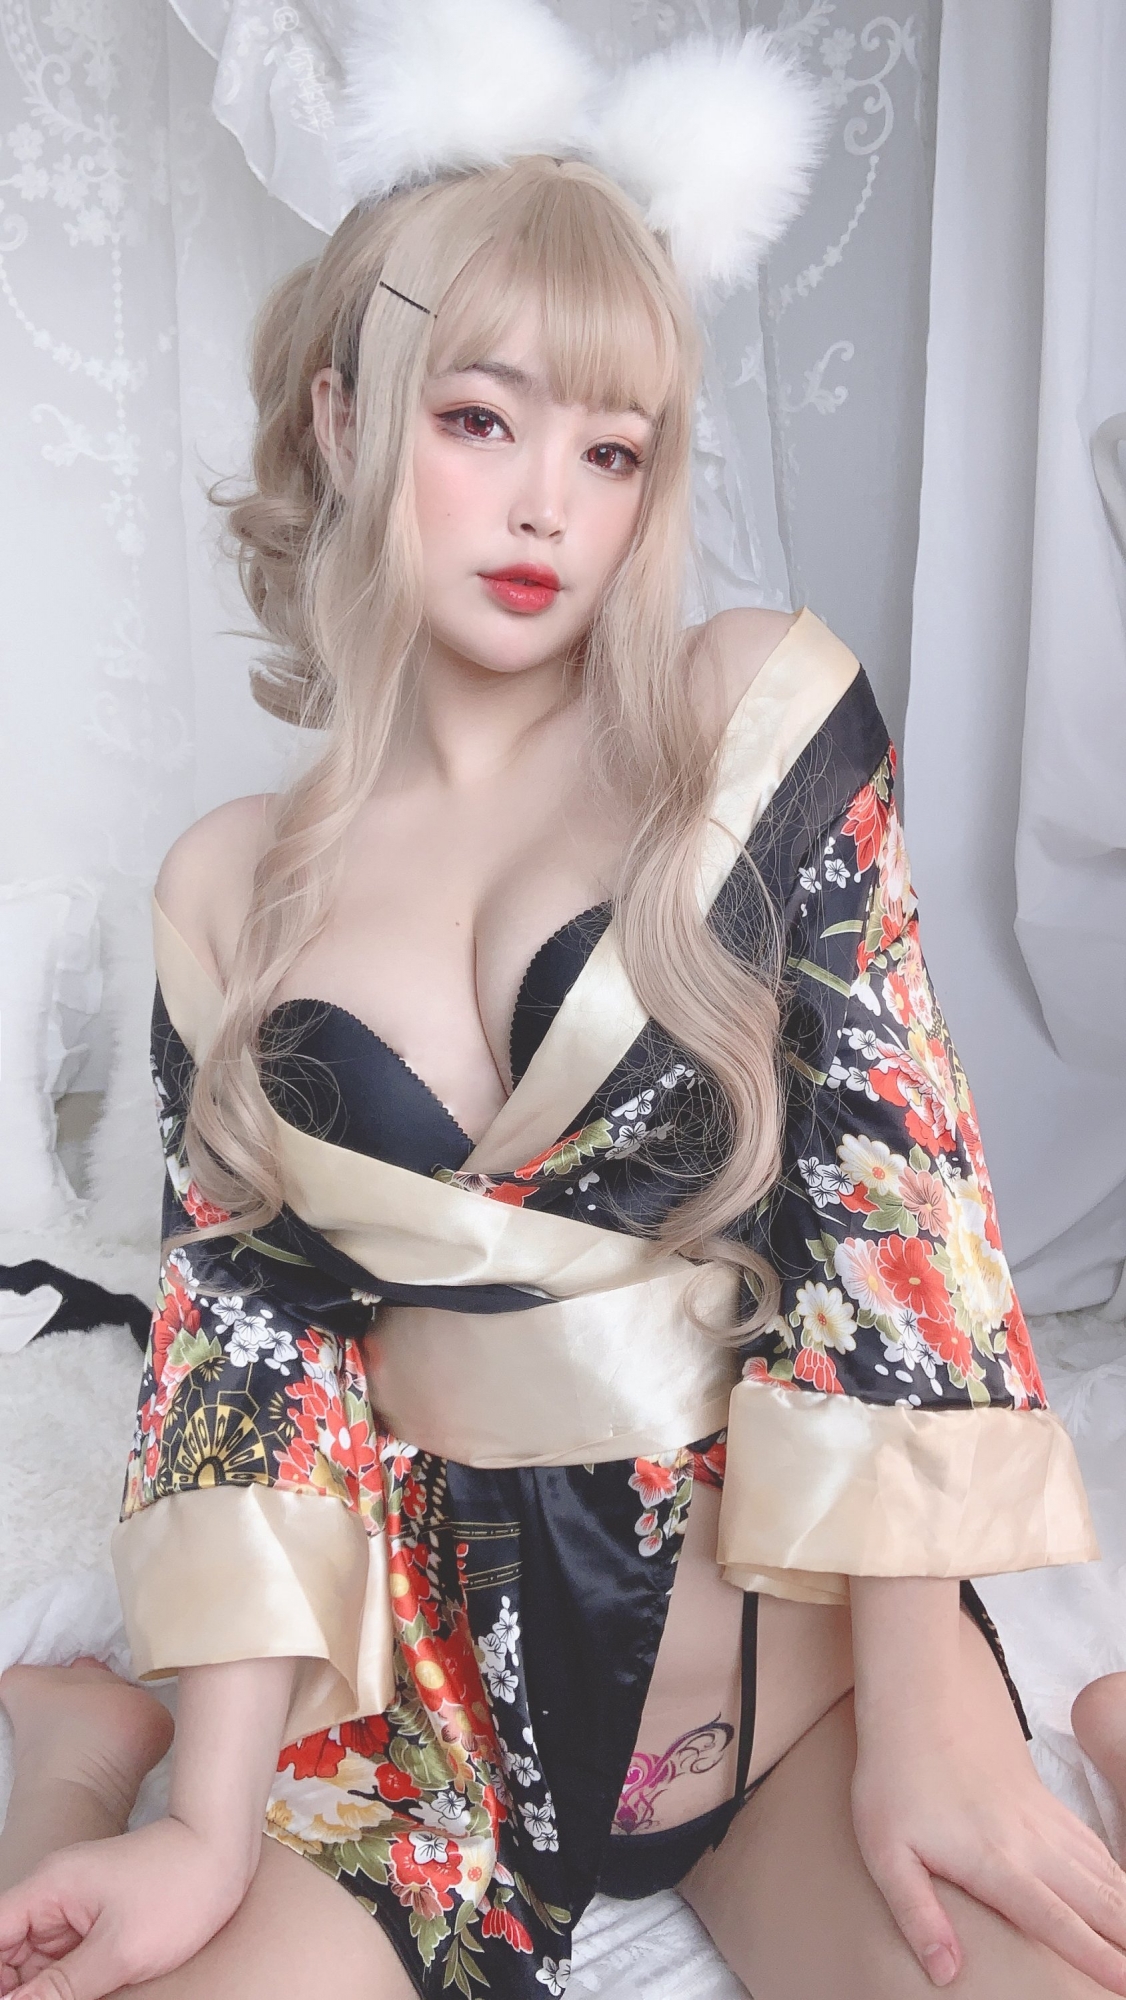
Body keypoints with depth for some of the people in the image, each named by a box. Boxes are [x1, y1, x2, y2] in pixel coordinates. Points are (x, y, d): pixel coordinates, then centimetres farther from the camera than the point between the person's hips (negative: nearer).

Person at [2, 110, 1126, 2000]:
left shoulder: (757, 710, -4)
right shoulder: (234, 890, 3)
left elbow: (889, 1187, -8)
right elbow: (249, 1328, 1)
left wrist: (926, 1713, -12)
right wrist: (213, 1823, -8)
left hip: (804, 1623, -1)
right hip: (422, 1667, 2)